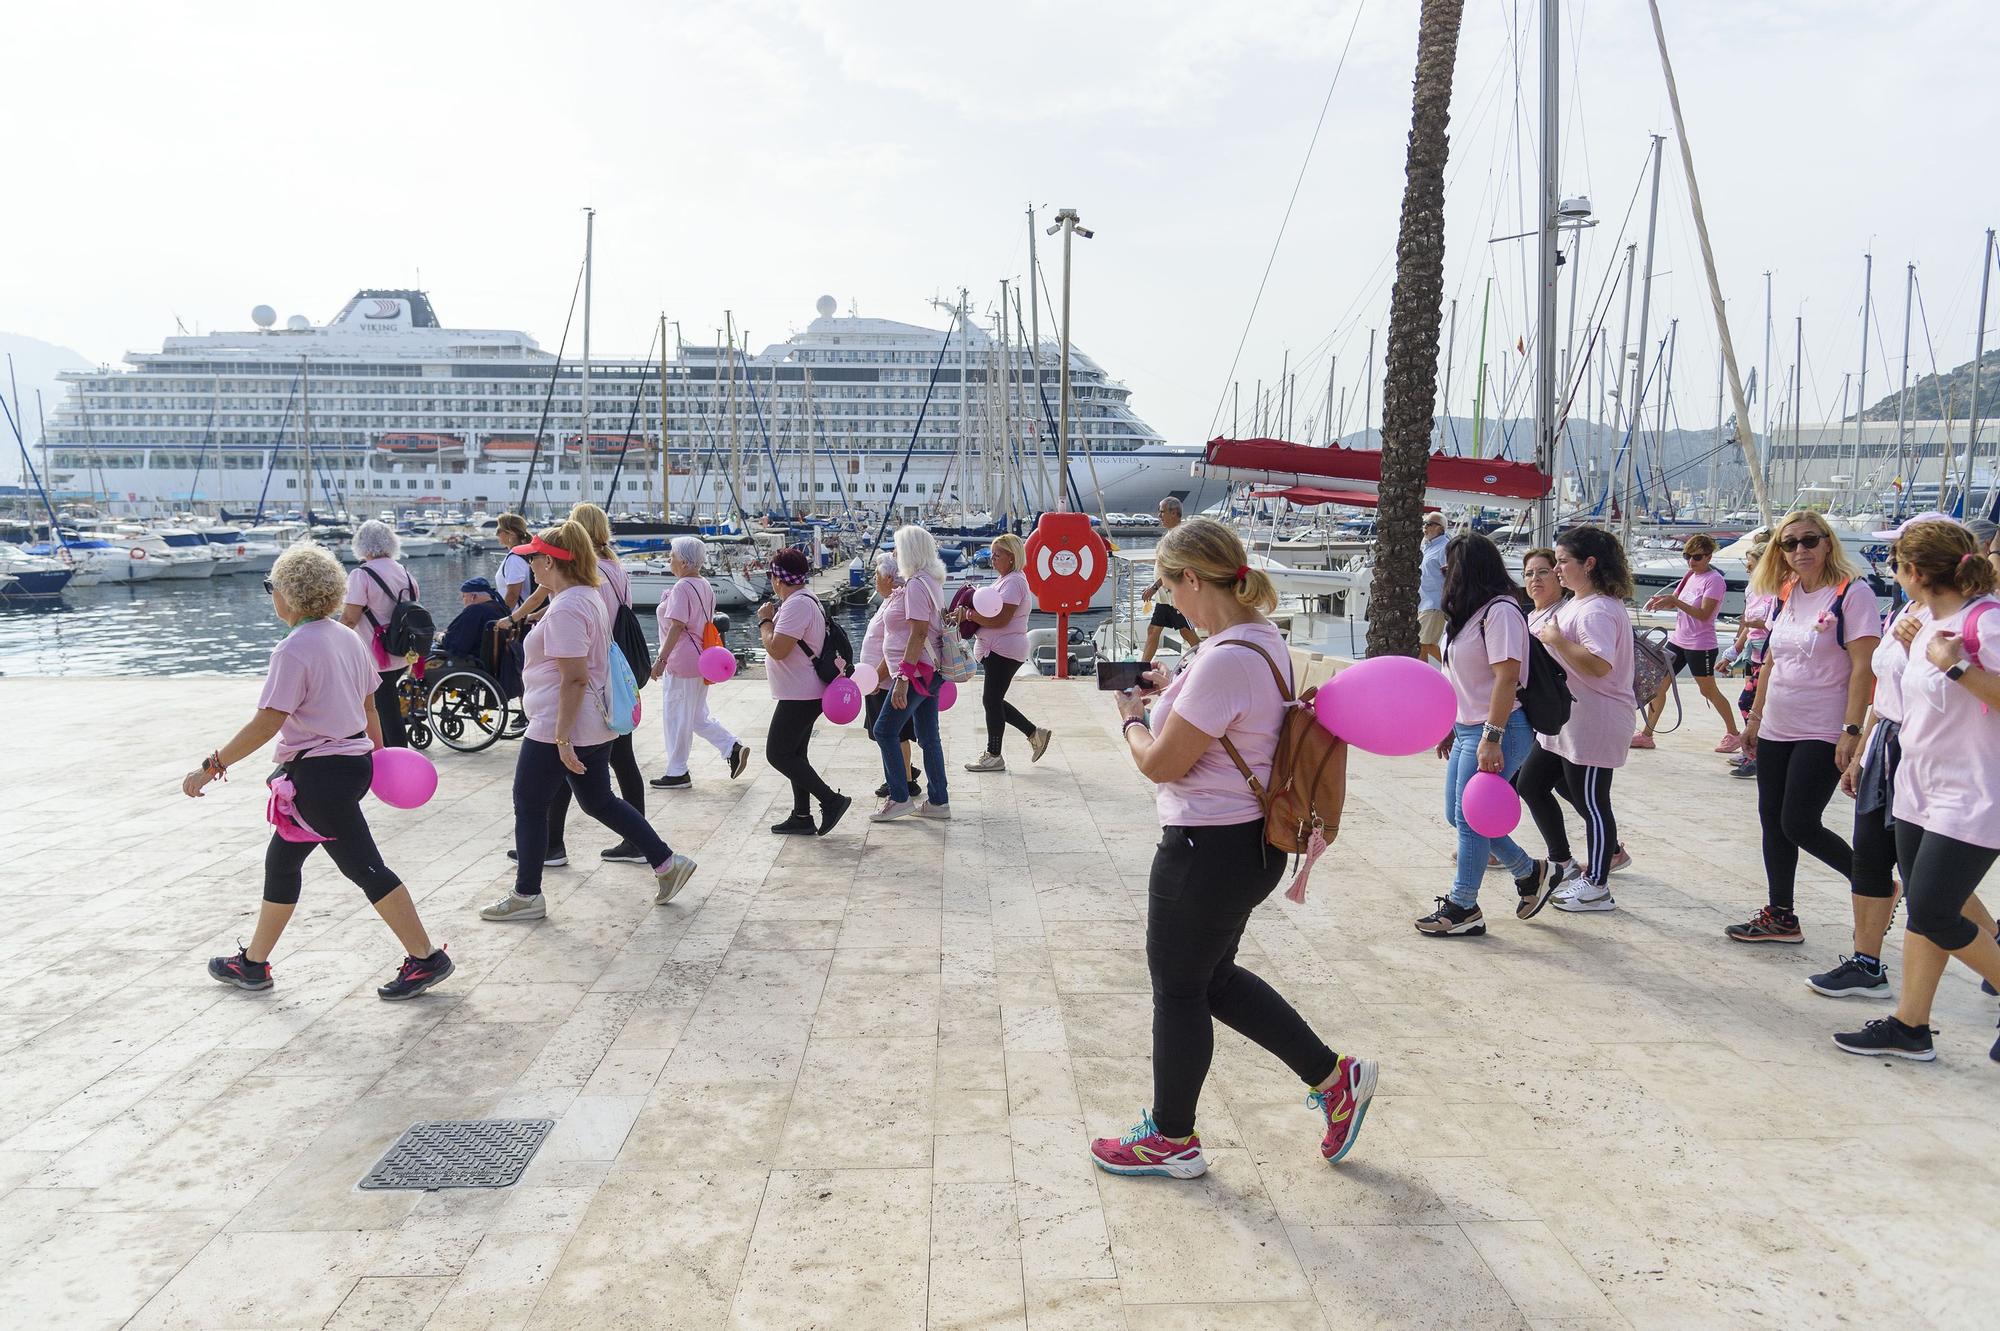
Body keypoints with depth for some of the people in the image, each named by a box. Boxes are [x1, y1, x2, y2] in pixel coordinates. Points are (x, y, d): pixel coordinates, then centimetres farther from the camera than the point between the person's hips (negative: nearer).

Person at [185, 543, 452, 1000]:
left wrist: (212, 767, -15)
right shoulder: (346, 637, 7)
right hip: (353, 762, 9)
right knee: (281, 860, 19)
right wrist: (378, 754, 25)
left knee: (365, 868, -4)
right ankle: (252, 963, 30)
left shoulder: (294, 649, -18)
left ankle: (426, 958, 0)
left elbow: (266, 723, -21)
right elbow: (368, 705, 15)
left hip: (319, 774, -9)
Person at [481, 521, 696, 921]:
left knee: (529, 805, 5)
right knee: (599, 801, 18)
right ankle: (667, 863, 17)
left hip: (556, 729, -10)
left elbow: (574, 679, -25)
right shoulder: (587, 597, 12)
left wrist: (562, 739, -24)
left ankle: (527, 896, 16)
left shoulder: (564, 609, -21)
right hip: (595, 727, 10)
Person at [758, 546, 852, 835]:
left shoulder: (796, 605, -20)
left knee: (778, 754, -7)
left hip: (799, 696, -11)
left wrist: (765, 620, -11)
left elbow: (777, 649, -25)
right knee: (794, 755, 15)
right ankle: (802, 817, 20)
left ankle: (831, 799, -7)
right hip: (803, 693, 11)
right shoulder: (806, 600, 15)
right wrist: (771, 620, 16)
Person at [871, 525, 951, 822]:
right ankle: (938, 801, 15)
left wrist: (903, 677, -25)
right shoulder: (931, 581, 15)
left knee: (885, 730, -4)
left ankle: (900, 798, -1)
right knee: (928, 737, 11)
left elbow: (919, 633, -23)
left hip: (915, 671, -10)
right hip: (929, 671, 10)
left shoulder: (916, 585, -16)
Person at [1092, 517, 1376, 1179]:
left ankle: (1172, 1139, 29)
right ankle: (1334, 1076, 29)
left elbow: (1161, 764, -21)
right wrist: (1170, 692, 11)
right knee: (1213, 977, 24)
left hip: (1207, 849, -10)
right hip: (1250, 838, 10)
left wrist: (1133, 718, -2)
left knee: (1178, 989, 10)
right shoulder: (1264, 637, 5)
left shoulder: (1224, 659, -27)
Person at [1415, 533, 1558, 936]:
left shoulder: (1500, 610, -16)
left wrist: (1491, 738, -25)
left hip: (1496, 731, -10)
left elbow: (1507, 676, -22)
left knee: (1470, 819, -2)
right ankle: (1531, 873, 28)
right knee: (1457, 815, 13)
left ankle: (1463, 909, 11)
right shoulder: (1469, 612, 14)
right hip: (1466, 729, 10)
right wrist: (1449, 727, 19)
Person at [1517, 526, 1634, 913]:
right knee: (1530, 784, 16)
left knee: (1590, 802, 0)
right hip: (1563, 720, 11)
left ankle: (1597, 887, 12)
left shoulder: (1598, 609, -19)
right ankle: (1564, 864, 28)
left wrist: (1556, 639, -24)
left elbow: (1600, 664, -33)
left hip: (1593, 725, -11)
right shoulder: (1574, 603, 13)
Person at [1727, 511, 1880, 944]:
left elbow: (1863, 667, -15)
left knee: (1799, 824, -7)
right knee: (1772, 820, 9)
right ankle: (1780, 916, 19)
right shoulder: (1786, 594, 10)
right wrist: (1755, 717, 17)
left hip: (1822, 735, -7)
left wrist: (1852, 731, -20)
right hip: (1776, 730, 7)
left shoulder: (1852, 592, -11)